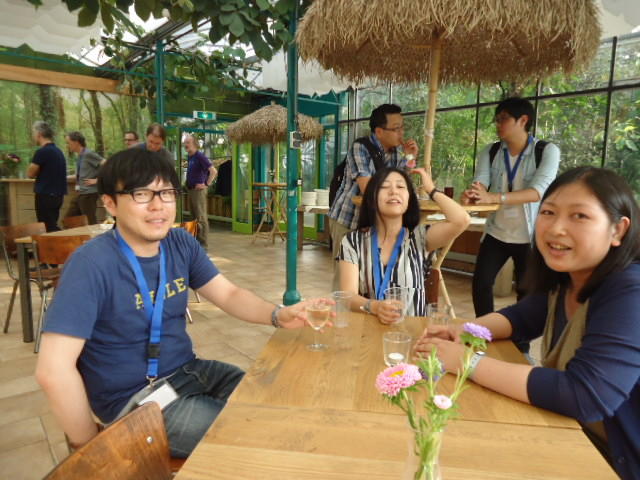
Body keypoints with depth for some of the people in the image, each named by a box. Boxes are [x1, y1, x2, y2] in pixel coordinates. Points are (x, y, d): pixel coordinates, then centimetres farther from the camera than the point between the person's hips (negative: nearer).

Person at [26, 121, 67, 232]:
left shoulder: (42, 152, -14)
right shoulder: (58, 151, 12)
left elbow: (30, 174, -7)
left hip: (46, 195, -8)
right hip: (57, 195, 8)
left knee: (48, 228, -5)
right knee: (53, 226, 15)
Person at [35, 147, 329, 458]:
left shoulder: (181, 244, -2)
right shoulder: (91, 264, -24)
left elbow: (228, 294, 0)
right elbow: (53, 370, -25)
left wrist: (278, 315, -19)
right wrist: (88, 444, -16)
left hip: (187, 371, 7)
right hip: (135, 399, -6)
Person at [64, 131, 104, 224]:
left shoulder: (88, 154, -13)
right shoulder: (80, 156, 13)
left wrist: (97, 180, -18)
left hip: (89, 194, -9)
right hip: (80, 194, 9)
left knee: (91, 223, -3)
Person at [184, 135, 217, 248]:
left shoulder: (200, 156, -13)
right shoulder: (189, 156, 13)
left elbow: (214, 171, -21)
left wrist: (206, 184, -19)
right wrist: (187, 184, 18)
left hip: (199, 190, -9)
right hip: (190, 190, 9)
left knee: (201, 218, -6)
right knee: (194, 217, 14)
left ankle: (203, 244, -3)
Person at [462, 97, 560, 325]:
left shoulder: (548, 151, -11)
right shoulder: (490, 152, 0)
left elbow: (538, 191, -26)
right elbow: (479, 183, -15)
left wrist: (494, 198, -40)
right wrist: (470, 195, -40)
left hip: (529, 235, -3)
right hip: (496, 232, 3)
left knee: (526, 291, 8)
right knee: (480, 283, -3)